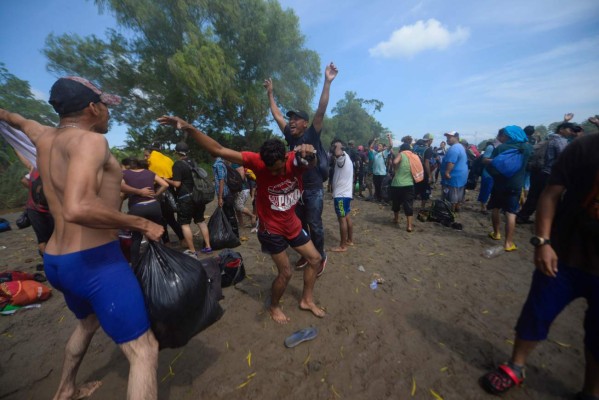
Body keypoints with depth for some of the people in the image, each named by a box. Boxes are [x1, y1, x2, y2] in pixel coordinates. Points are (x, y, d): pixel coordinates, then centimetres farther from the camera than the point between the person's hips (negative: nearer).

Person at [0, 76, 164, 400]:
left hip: (55, 262, 10)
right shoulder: (89, 140, -17)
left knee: (88, 322, 37)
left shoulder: (44, 137, 10)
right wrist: (142, 224, -23)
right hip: (95, 260, -10)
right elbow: (78, 209, -32)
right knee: (144, 352, -2)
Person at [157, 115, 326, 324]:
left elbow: (312, 162, -40)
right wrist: (189, 128, -32)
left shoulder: (296, 161, -17)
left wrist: (308, 152, -63)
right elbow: (219, 151, -25)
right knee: (285, 273, 4)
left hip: (293, 224, 5)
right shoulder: (258, 161, -23)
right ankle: (274, 306, 35)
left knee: (315, 259, 14)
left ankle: (307, 300, 36)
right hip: (271, 229, -4)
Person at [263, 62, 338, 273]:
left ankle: (321, 256, 22)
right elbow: (277, 115, 15)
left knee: (314, 225, 1)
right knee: (299, 224, 14)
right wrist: (270, 93, 19)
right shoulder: (290, 136, 6)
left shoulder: (312, 135, -7)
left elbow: (321, 111, -17)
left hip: (314, 190, -5)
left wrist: (327, 82, -22)